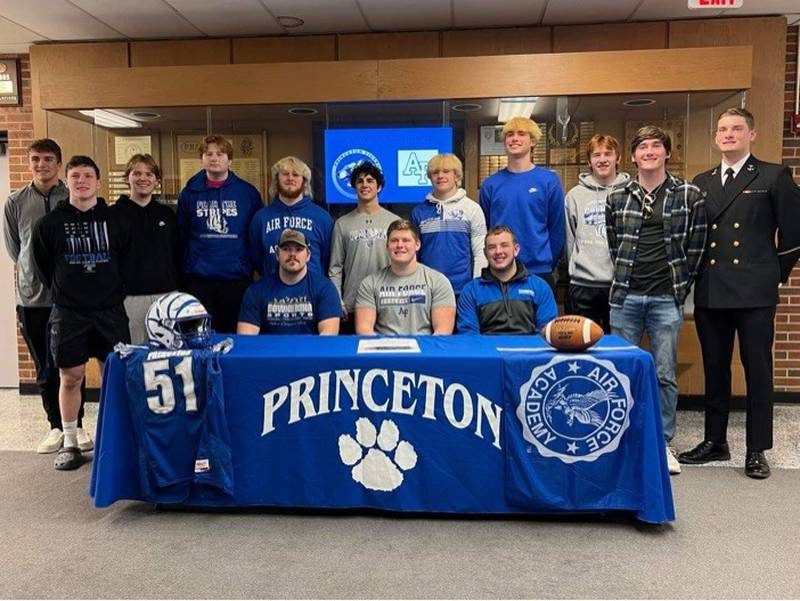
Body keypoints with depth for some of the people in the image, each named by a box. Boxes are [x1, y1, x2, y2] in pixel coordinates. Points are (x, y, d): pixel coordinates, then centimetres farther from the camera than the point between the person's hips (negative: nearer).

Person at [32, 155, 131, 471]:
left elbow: (126, 259, 9)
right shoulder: (50, 223, 1)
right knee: (70, 377, 4)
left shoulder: (114, 219, 3)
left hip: (110, 311, 1)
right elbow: (44, 267, 9)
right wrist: (64, 292, 11)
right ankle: (70, 443, 18)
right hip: (68, 313, 0)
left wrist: (113, 290, 7)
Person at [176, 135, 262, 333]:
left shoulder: (248, 193, 3)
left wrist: (256, 266, 2)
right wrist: (181, 275, 6)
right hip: (198, 280, 1)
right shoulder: (189, 194, 6)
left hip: (237, 279, 0)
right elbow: (181, 237, 8)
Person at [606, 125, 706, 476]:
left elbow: (695, 247, 3)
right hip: (625, 297, 2)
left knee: (665, 374, 4)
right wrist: (625, 279, 10)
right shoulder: (617, 198, 7)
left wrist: (680, 287, 2)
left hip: (666, 299, -2)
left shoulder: (689, 196, 1)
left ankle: (663, 443, 17)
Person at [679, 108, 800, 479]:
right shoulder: (701, 183, 13)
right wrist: (698, 277, 10)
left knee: (758, 371, 3)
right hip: (710, 293, 4)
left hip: (755, 294, -4)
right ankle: (715, 442, 23)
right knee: (714, 370, 11)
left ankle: (757, 450, 14)